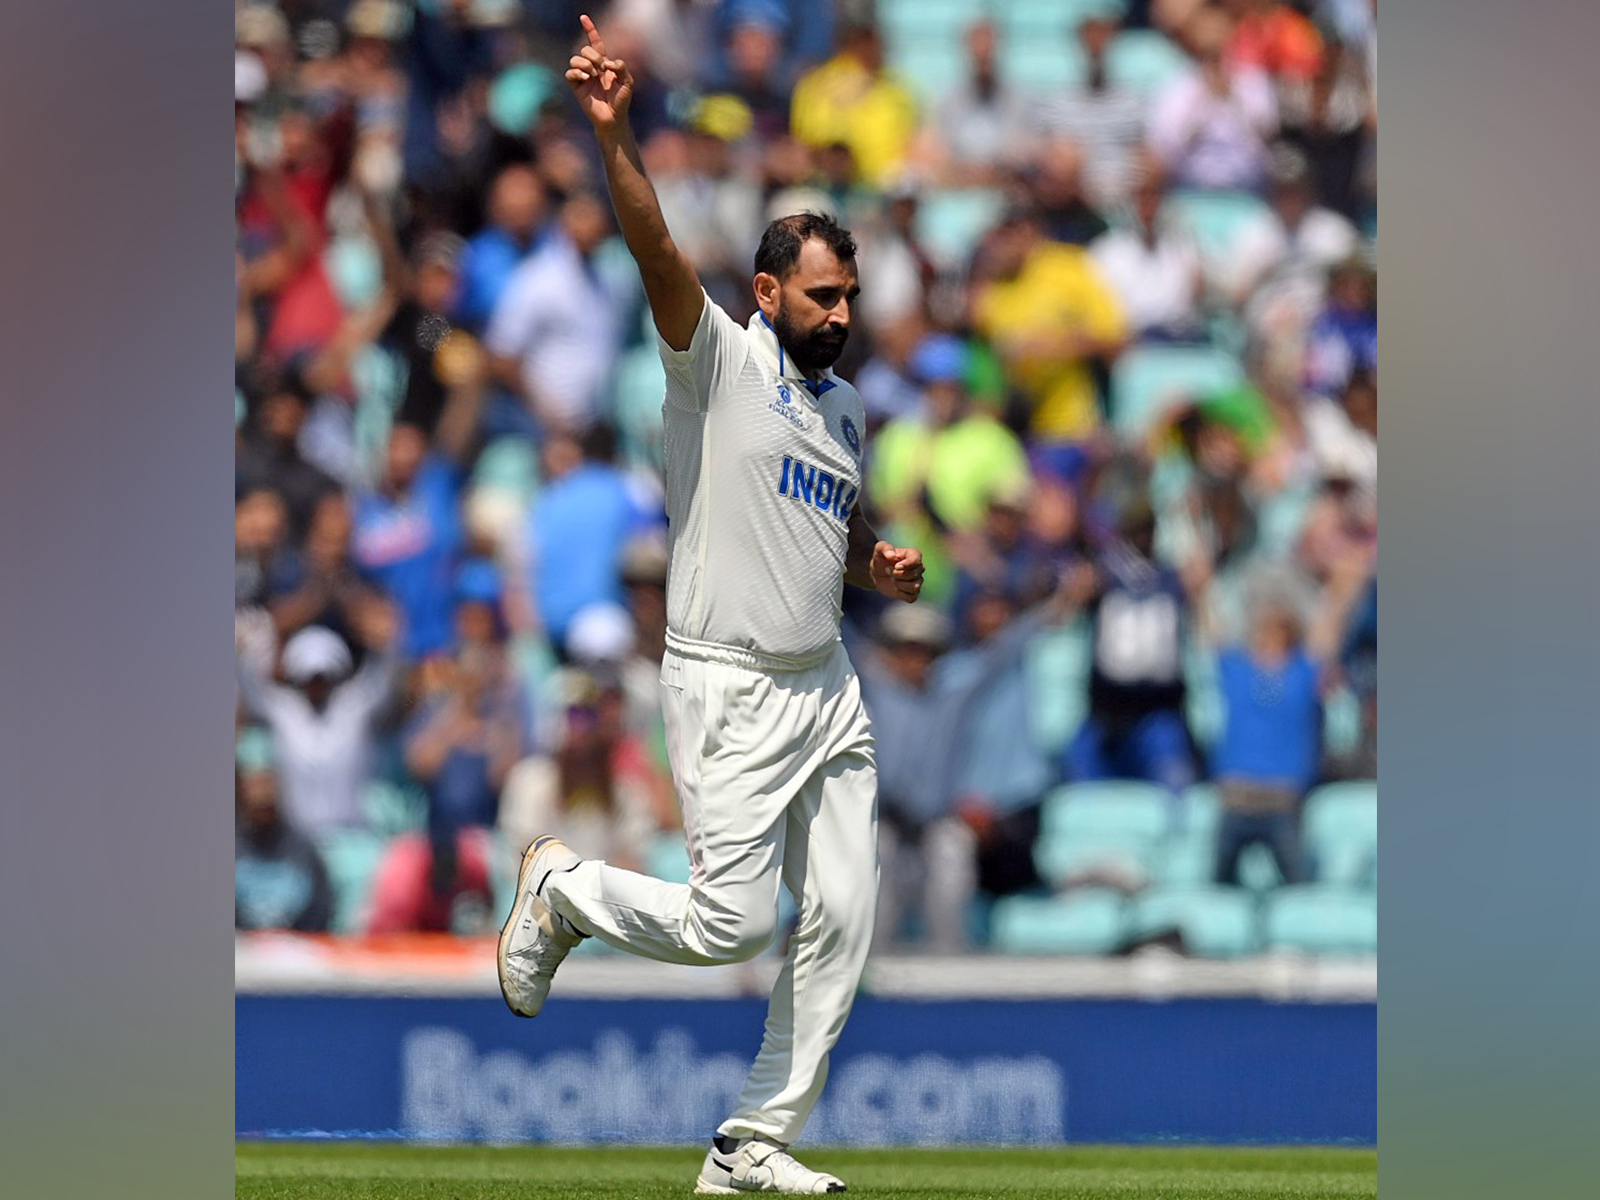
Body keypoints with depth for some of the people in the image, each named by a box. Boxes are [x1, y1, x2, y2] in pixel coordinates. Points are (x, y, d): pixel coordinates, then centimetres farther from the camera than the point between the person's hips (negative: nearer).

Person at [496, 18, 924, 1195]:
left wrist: (882, 566, 7)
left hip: (829, 690, 7)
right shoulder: (720, 359, -6)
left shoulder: (845, 408, 15)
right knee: (732, 922, -12)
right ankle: (564, 887, 17)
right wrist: (614, 134, -38)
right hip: (729, 691, -7)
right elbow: (657, 249, -23)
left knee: (840, 923, 1)